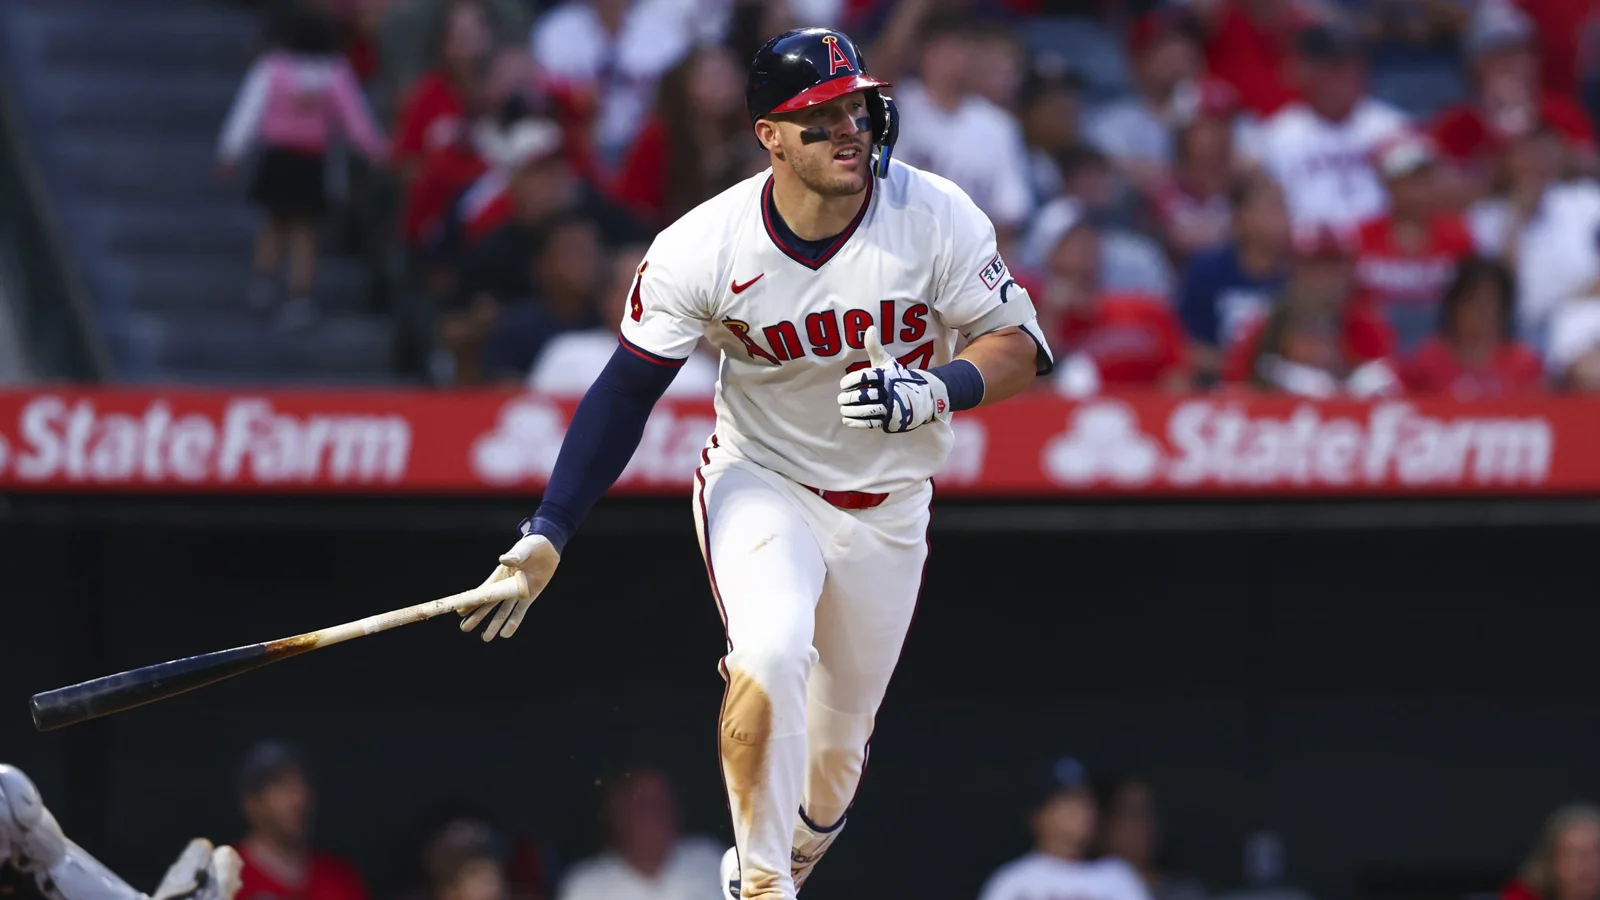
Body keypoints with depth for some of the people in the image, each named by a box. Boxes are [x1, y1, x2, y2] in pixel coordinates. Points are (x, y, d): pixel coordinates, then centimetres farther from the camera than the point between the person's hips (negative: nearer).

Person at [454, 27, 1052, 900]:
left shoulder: (936, 219, -17)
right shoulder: (702, 248, -20)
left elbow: (1019, 344, -10)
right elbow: (625, 391, -12)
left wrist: (935, 389, -32)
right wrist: (547, 533, -19)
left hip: (886, 510, 2)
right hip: (758, 484, -2)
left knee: (837, 747, 10)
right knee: (771, 654, -31)